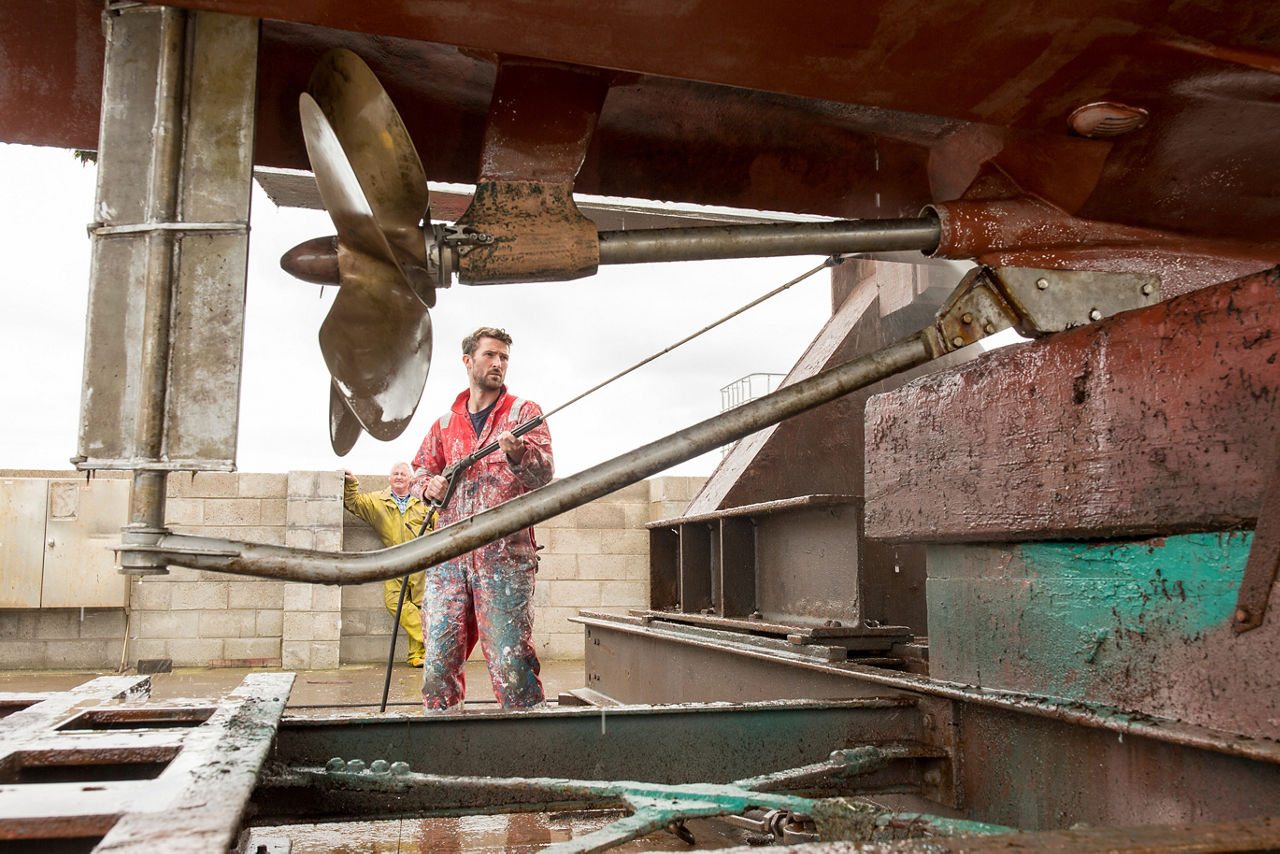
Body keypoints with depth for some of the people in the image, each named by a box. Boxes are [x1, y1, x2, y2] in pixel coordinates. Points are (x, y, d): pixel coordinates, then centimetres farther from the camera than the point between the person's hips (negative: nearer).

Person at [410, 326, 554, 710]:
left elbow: (544, 473, -6)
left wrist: (518, 454, -28)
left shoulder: (523, 412, 7)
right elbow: (420, 468, 28)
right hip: (448, 555, 4)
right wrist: (428, 484, 4)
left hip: (504, 554, -4)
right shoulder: (445, 423, 19)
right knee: (438, 657, 3)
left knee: (510, 660, -9)